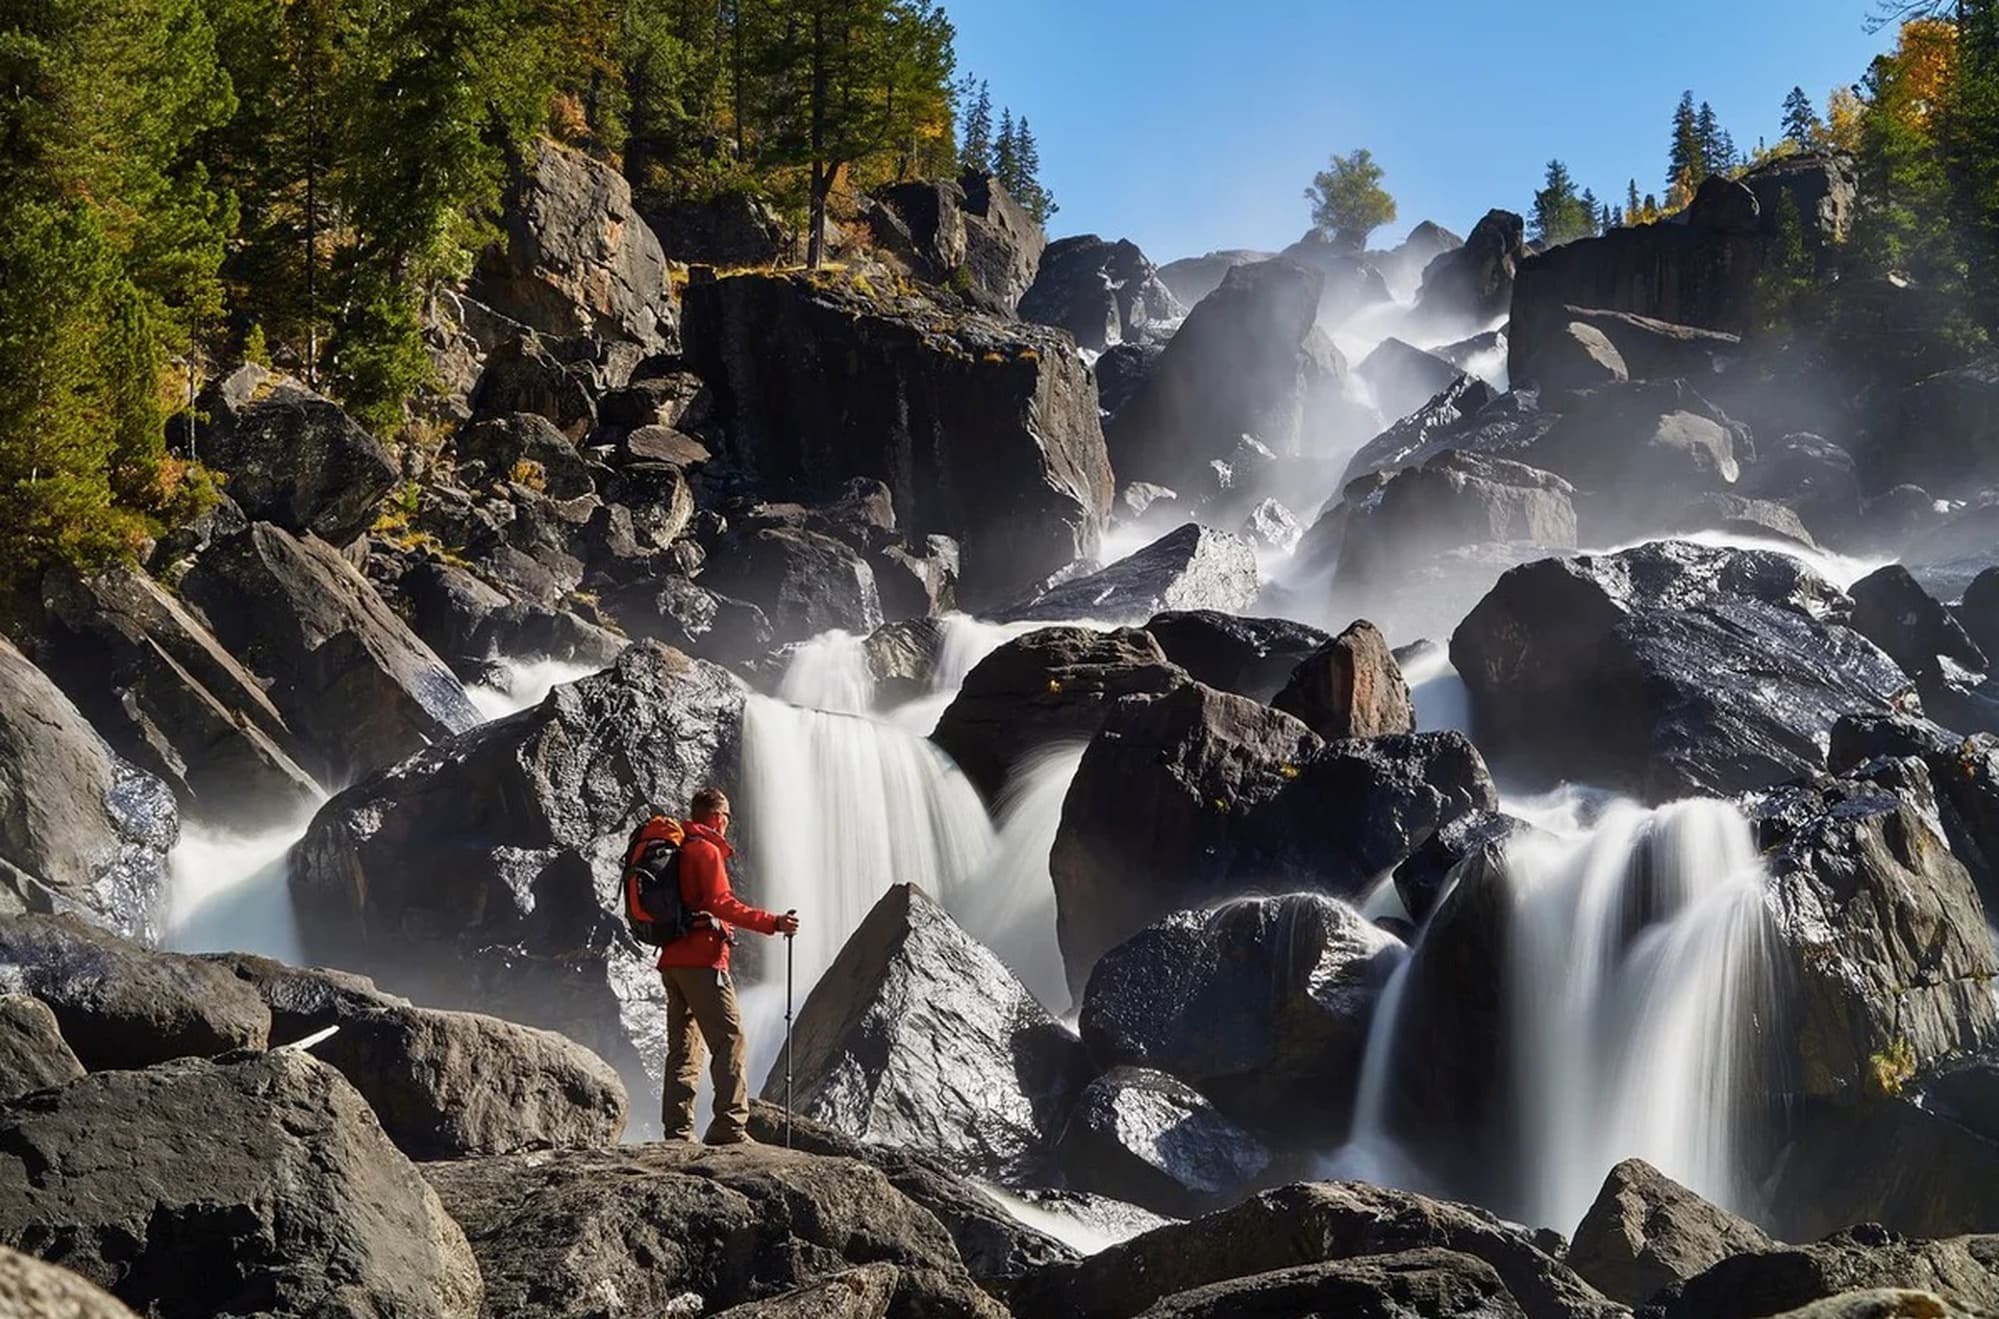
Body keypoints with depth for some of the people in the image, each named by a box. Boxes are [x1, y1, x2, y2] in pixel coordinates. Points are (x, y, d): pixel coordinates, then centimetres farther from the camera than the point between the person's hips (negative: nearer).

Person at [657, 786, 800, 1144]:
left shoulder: (676, 849, 20)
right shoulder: (706, 849, -6)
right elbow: (721, 903, -17)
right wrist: (772, 923, -18)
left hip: (672, 960, 9)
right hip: (702, 959, -9)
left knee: (683, 1047, 9)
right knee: (729, 1038, -11)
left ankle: (678, 1132, 5)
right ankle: (729, 1126, -19)